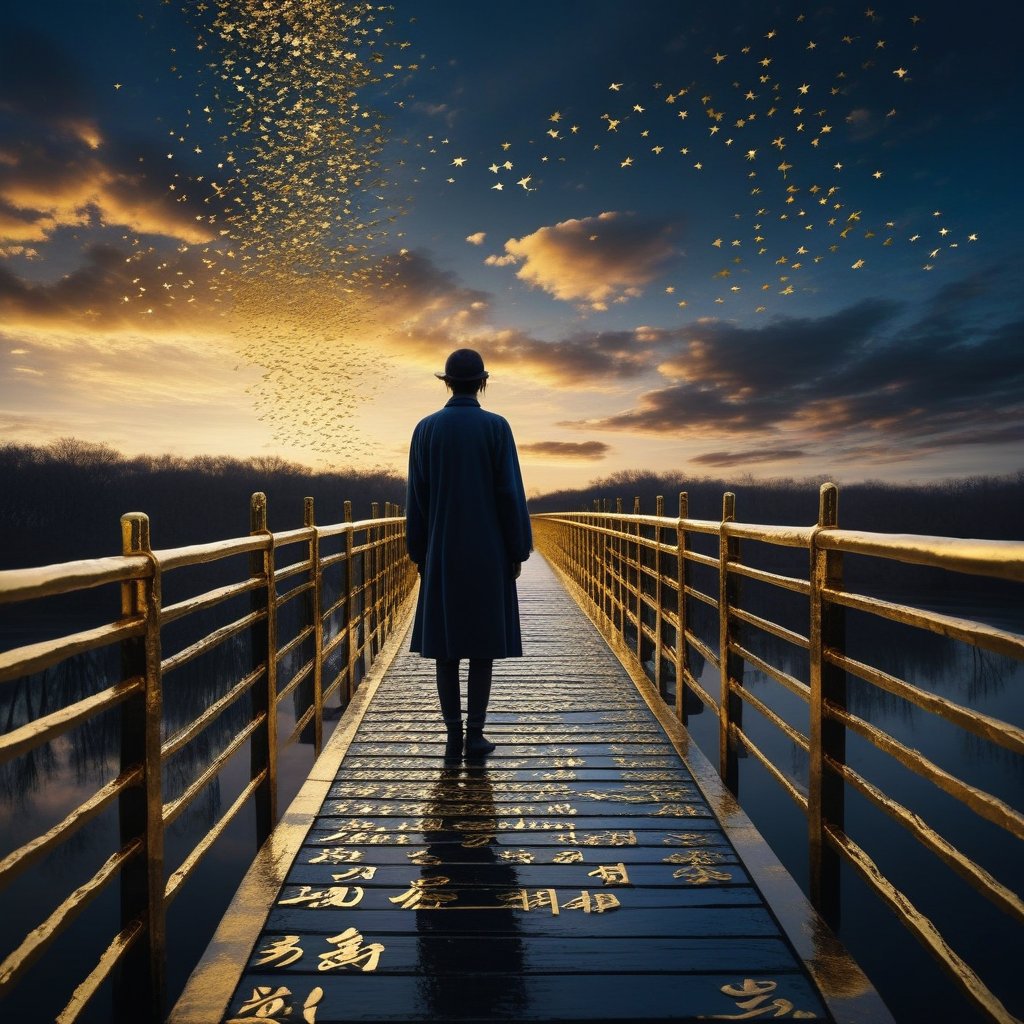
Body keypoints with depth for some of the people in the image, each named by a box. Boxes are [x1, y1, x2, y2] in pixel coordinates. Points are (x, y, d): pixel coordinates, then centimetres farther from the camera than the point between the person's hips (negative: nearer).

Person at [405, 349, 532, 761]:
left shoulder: (425, 429, 1)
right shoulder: (497, 427, -5)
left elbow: (417, 496, 0)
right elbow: (510, 494, -8)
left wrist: (418, 554, 8)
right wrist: (518, 552, 0)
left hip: (443, 551, 2)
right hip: (488, 551, -1)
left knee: (446, 641, 8)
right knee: (482, 639, 7)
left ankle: (453, 736, 8)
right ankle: (475, 734, 7)